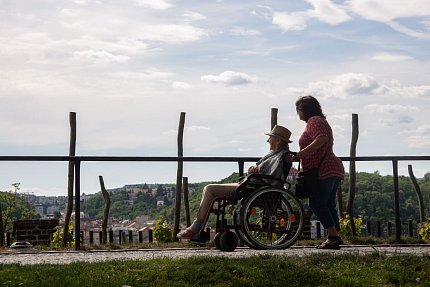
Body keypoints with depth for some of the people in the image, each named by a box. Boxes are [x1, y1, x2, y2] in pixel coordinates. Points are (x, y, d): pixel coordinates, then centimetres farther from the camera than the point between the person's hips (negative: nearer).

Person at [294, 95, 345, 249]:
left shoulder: (314, 121, -6)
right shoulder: (320, 121, 27)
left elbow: (321, 139, -24)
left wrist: (301, 153, -25)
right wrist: (300, 156, 23)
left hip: (324, 170, -11)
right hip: (334, 169, 11)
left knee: (316, 203, -10)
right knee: (328, 205, 10)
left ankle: (333, 235, -14)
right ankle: (335, 237, 8)